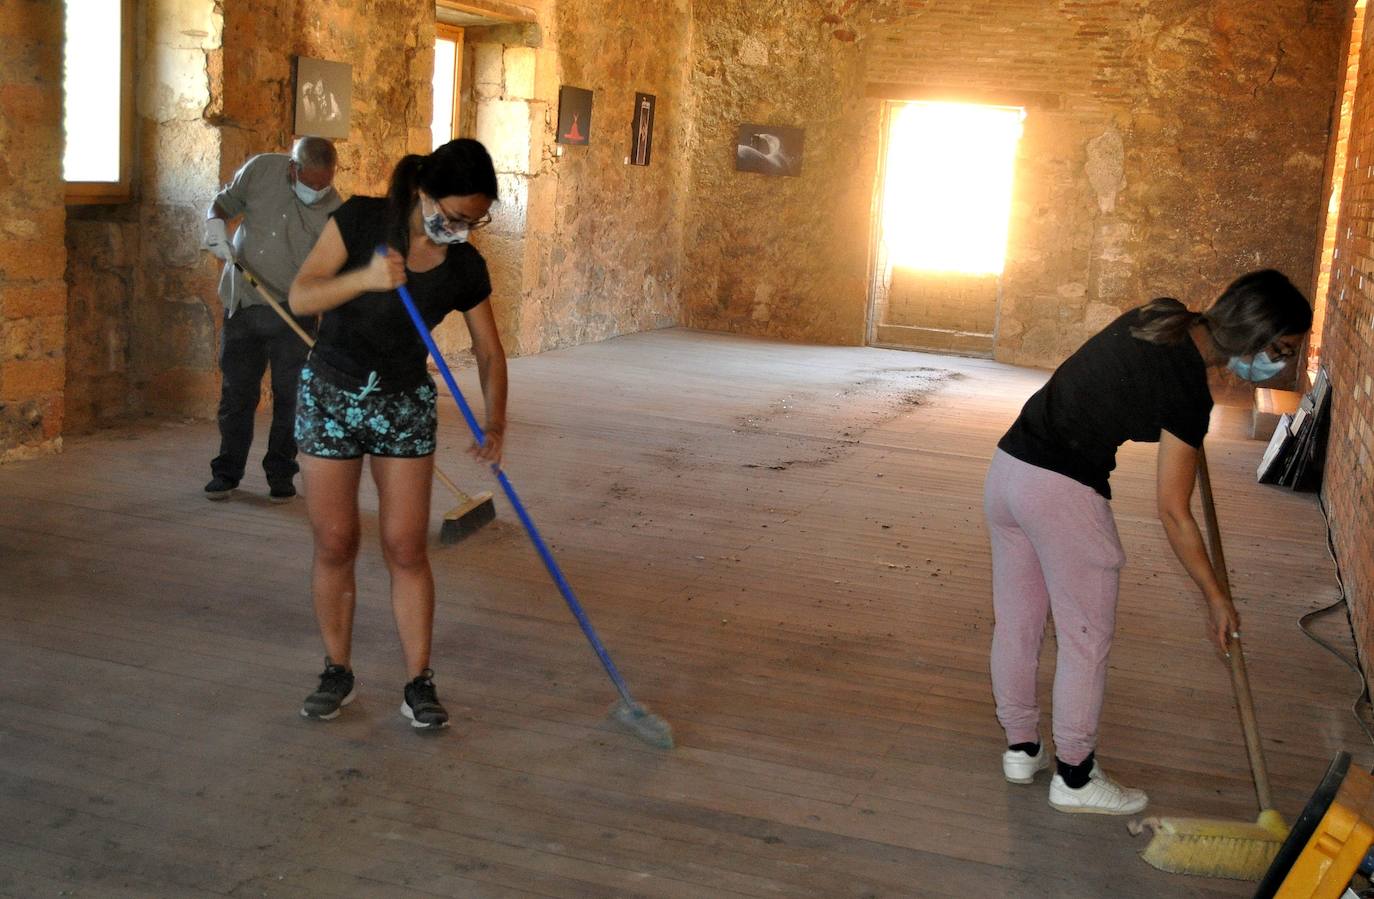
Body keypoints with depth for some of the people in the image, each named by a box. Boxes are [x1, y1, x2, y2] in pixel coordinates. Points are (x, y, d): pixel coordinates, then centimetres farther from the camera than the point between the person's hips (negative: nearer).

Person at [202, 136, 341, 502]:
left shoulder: (333, 211, -14)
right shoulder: (261, 170, -8)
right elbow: (225, 201, 9)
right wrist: (215, 224, -13)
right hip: (242, 304, 2)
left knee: (290, 396, 3)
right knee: (236, 391, 10)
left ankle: (281, 473, 18)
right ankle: (227, 470, 22)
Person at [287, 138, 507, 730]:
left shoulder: (466, 267, -8)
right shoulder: (361, 220, -14)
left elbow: (489, 351, 0)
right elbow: (301, 297, -17)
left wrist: (495, 423, -16)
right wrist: (365, 278, -35)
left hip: (405, 406, 1)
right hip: (330, 397, -1)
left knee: (406, 548, -1)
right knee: (334, 546, 4)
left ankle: (419, 683, 9)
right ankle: (337, 673, 20)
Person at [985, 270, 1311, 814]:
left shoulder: (1160, 317, 6)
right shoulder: (1188, 389, -16)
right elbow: (1173, 512, -11)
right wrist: (1216, 599, -2)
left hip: (1008, 464, 9)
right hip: (1064, 493, -9)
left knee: (1015, 621, 17)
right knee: (1086, 638, 7)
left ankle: (1021, 748, 33)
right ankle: (1074, 777, 19)